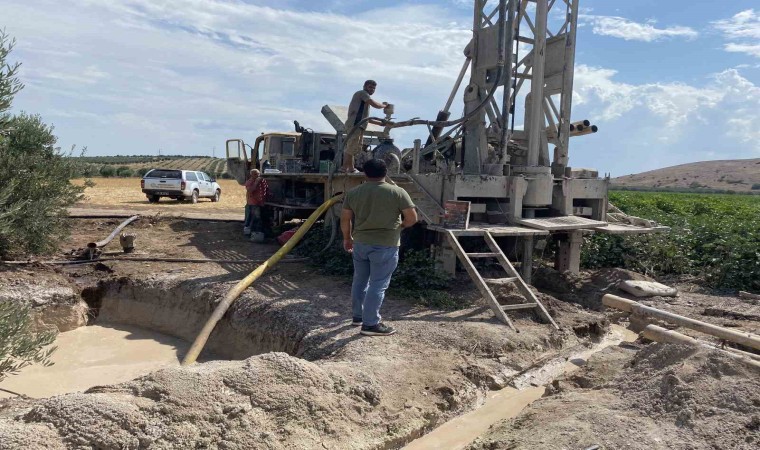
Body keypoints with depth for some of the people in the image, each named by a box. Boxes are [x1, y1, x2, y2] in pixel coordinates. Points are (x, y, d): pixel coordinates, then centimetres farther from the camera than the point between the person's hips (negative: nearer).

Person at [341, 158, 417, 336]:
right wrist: (399, 225, 13)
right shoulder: (397, 192, -7)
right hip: (385, 246, -5)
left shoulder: (353, 193, 4)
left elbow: (344, 218, 9)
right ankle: (370, 324, 2)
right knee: (378, 284, -1)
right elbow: (412, 218, -5)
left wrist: (347, 238, 22)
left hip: (360, 243, 5)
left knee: (360, 280, 17)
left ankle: (358, 316, 27)